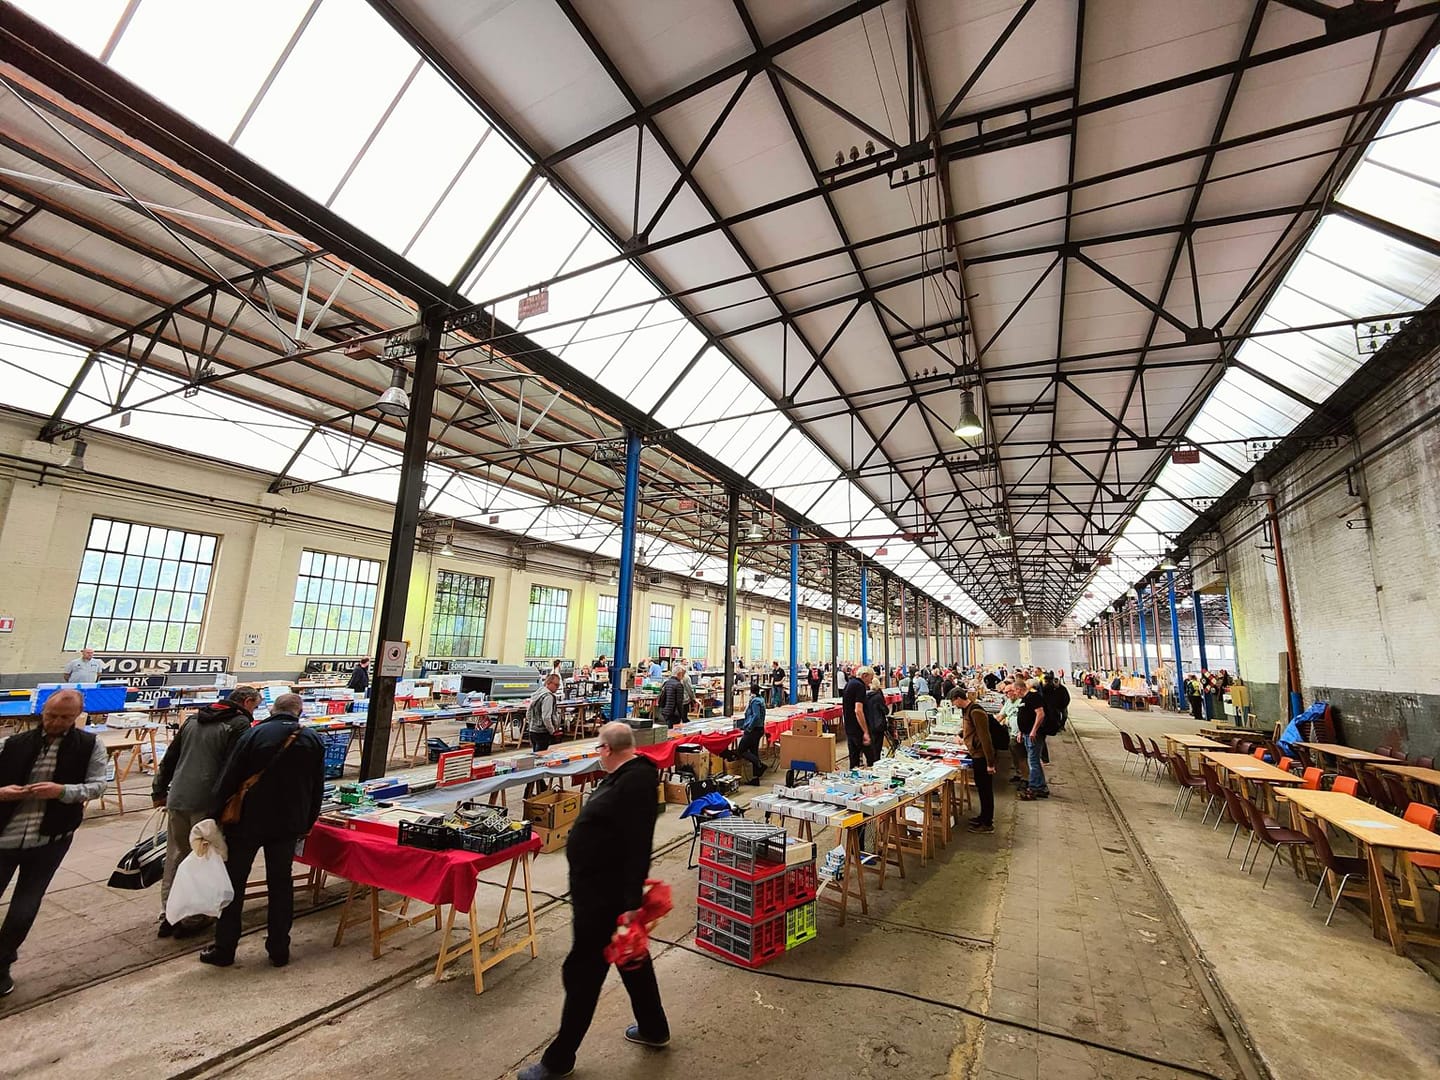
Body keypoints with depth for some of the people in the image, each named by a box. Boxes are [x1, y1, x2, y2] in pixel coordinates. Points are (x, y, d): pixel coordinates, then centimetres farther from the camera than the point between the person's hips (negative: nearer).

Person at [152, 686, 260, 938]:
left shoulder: (193, 719, 15)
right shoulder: (240, 725, -11)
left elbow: (169, 758, 20)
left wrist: (159, 792, 29)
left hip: (177, 800, 7)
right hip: (207, 804, -7)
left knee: (175, 858, 17)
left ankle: (168, 916, 24)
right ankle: (192, 919, 14)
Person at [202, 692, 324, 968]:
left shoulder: (254, 734, -9)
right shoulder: (313, 741, 0)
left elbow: (228, 780, -10)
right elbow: (317, 790, 5)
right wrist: (306, 825, 15)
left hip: (247, 821, -2)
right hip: (288, 824, 2)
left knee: (233, 883, 13)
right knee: (281, 884, 13)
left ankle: (224, 949, 21)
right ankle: (279, 950, 19)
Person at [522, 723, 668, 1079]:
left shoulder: (635, 780, -27)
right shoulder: (624, 776, 5)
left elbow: (638, 845, -30)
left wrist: (632, 902, -29)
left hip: (606, 896, -10)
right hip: (602, 888, 10)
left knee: (582, 973, 7)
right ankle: (654, 1029, 42)